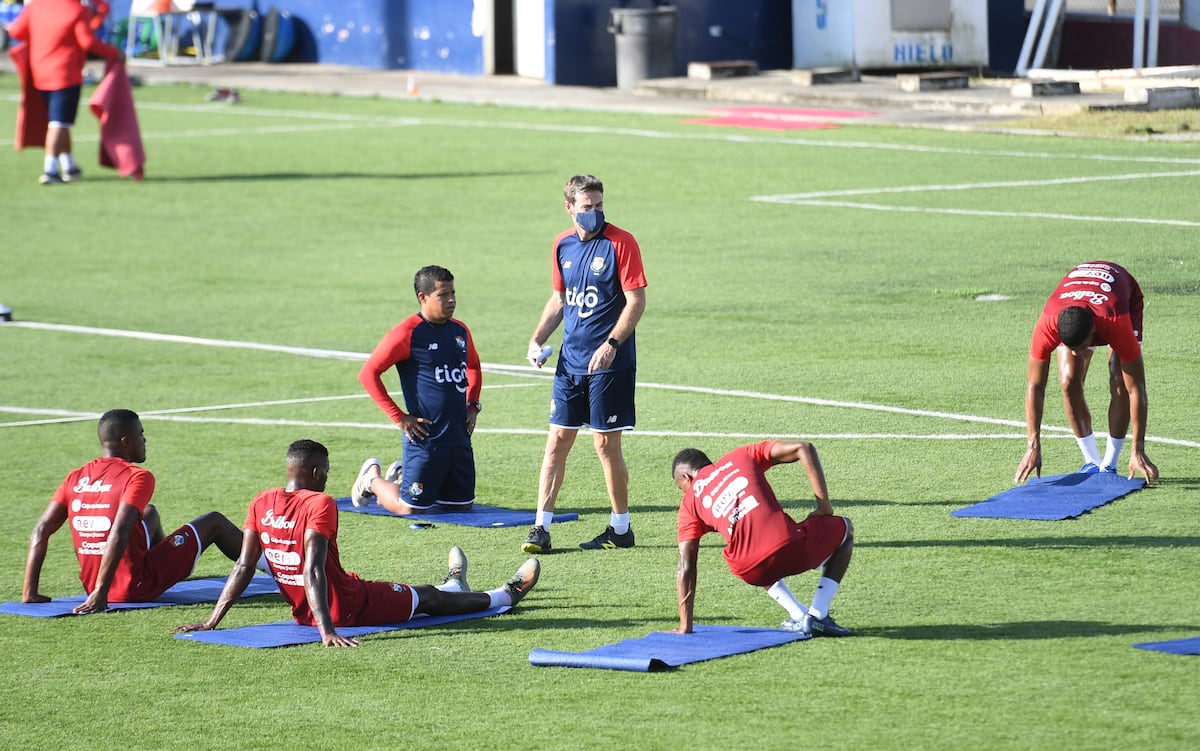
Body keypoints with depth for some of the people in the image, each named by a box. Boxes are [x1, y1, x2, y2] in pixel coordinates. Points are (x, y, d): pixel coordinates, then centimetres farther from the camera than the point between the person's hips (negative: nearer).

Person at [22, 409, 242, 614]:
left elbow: (40, 531, -3)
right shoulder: (138, 477, -17)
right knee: (214, 522, 14)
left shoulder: (76, 478, 2)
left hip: (92, 584, 6)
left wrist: (30, 594, -2)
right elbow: (119, 534, -29)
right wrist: (100, 593, -30)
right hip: (138, 587, -6)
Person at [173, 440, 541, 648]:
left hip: (301, 611, 7)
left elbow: (243, 568, -6)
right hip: (347, 608, -7)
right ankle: (505, 595, 39)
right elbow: (313, 570, -31)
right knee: (427, 598, 18)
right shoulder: (319, 505, -24)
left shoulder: (262, 504, -3)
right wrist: (327, 630, -36)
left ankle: (453, 587, 62)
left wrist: (212, 622, -5)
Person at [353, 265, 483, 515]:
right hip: (425, 438, -6)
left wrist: (472, 405, 14)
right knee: (412, 509, -3)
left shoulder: (460, 330, 9)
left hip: (459, 436, 7)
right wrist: (399, 417, -12)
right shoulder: (407, 333, -12)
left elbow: (474, 368, 29)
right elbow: (368, 373, -11)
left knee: (463, 506, 10)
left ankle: (401, 477, 31)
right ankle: (373, 479, 28)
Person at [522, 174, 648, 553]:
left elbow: (636, 300, -11)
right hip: (571, 360, 6)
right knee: (557, 439, 4)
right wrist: (537, 339, 8)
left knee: (606, 443, -1)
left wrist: (611, 344, -21)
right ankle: (541, 527, 6)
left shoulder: (620, 243, -9)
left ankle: (621, 528, 13)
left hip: (609, 362, -6)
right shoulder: (563, 244, 9)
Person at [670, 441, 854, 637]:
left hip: (751, 572, 1)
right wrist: (824, 507, 13)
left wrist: (685, 627, 19)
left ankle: (799, 617, 20)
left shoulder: (690, 501, 19)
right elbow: (803, 448, 10)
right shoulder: (741, 457, 21)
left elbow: (686, 567, 15)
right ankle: (818, 616, 17)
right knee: (844, 529, 31)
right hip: (789, 546, -1)